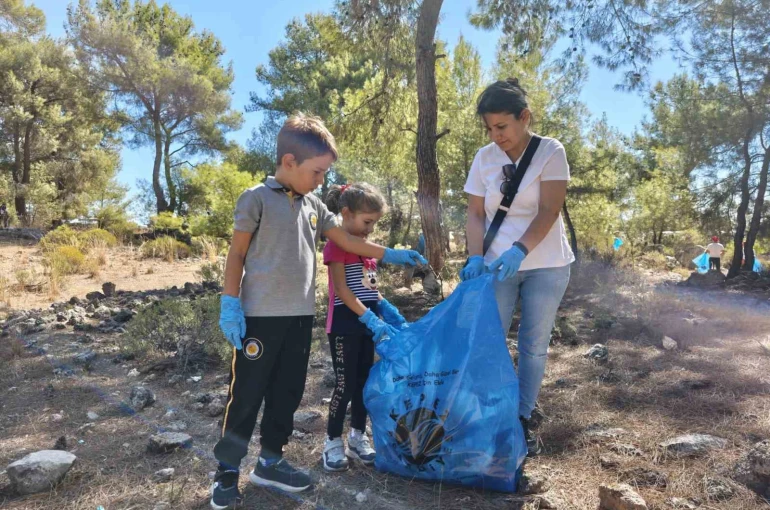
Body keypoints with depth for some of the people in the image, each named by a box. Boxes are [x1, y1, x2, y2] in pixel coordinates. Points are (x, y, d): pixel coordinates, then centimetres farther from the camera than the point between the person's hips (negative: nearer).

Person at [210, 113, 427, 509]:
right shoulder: (257, 199, -7)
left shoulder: (313, 205, 10)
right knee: (246, 395, 3)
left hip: (300, 317, 6)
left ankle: (270, 461, 29)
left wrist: (390, 254, 12)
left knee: (287, 393, 14)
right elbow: (237, 254, -6)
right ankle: (227, 470, 19)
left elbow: (347, 241, 15)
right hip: (260, 317, -6)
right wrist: (229, 304, -10)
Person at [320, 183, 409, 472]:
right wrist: (370, 319, -22)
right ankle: (333, 441, 15)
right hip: (345, 324, -8)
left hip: (367, 322, 8)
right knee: (345, 384, -1)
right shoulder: (336, 245, -12)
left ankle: (358, 437, 26)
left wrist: (387, 310, 4)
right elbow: (341, 289, -18)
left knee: (364, 380, 13)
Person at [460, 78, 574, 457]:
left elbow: (549, 212, -15)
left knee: (534, 345, 7)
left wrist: (519, 250, -29)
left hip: (545, 265, -2)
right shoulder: (484, 158, 1)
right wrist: (476, 257, -15)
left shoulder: (550, 152, -7)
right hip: (498, 265, 2)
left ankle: (523, 419, 23)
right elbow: (476, 214, 0)